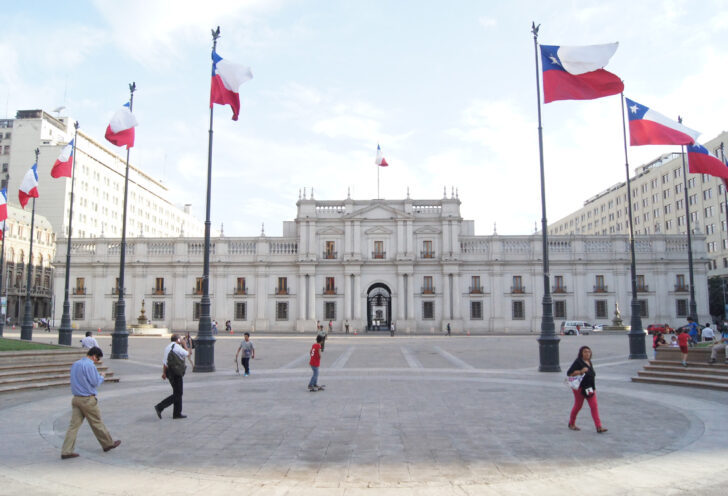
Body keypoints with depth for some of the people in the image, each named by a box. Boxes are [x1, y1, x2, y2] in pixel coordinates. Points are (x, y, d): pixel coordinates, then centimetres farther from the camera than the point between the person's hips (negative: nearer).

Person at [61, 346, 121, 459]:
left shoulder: (75, 364, 11)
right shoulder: (90, 365, -17)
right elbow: (95, 382, -15)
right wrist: (102, 377, 5)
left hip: (76, 398, 7)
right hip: (88, 399, -7)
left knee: (73, 425, 6)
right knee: (97, 423, 6)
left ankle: (66, 451, 3)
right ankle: (108, 443, 21)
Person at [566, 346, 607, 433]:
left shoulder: (589, 362, 11)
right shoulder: (578, 362, -12)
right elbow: (569, 373, -18)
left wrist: (594, 388, 22)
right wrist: (580, 372, -28)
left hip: (590, 388, 6)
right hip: (580, 388, -6)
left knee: (594, 406, -2)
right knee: (578, 406, 6)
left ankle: (599, 427, -4)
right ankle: (571, 424, 25)